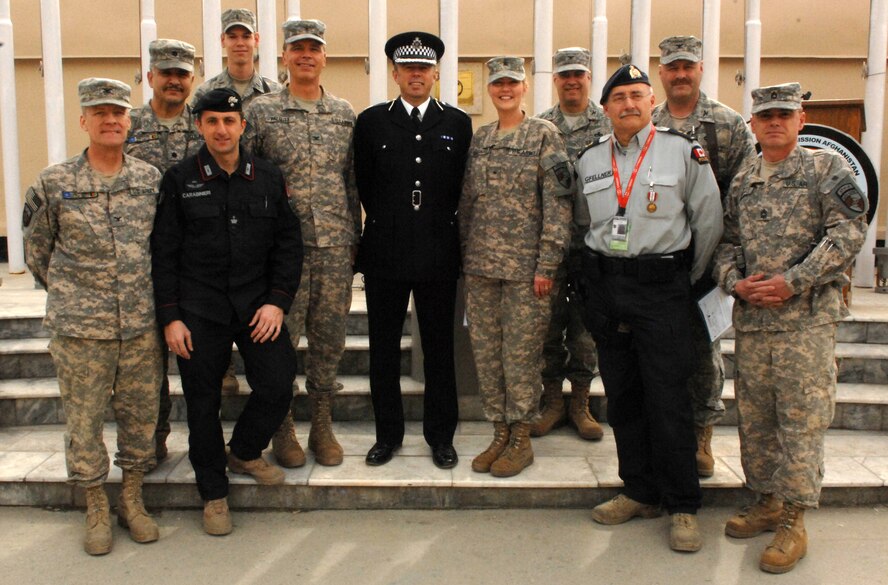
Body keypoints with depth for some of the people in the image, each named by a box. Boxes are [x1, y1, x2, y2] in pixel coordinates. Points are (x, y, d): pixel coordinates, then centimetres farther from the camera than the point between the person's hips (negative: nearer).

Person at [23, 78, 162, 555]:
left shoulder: (151, 178, 4)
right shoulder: (54, 183, -2)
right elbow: (35, 248, 9)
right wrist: (69, 294, 11)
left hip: (142, 323, 2)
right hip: (80, 326, -2)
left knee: (140, 412, 10)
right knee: (84, 417, 5)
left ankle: (132, 499, 28)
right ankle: (96, 510, 22)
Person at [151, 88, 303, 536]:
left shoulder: (269, 178, 6)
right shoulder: (179, 180, 0)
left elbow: (288, 243, 6)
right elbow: (163, 254, 0)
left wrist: (277, 301, -5)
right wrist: (170, 317, -5)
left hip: (258, 304, 2)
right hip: (199, 310, -1)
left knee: (278, 388, -6)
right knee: (203, 404, 6)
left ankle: (244, 451, 25)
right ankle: (213, 492, 25)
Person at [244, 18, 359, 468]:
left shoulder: (345, 114, 10)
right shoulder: (261, 111, 2)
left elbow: (353, 181, 13)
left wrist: (354, 238, 10)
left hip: (335, 246, 3)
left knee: (329, 339, 9)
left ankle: (322, 427, 23)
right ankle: (282, 430, 19)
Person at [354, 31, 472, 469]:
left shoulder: (457, 123, 6)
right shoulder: (371, 121, 5)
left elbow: (462, 186, 8)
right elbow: (364, 186, 9)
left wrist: (438, 226, 6)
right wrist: (387, 226, 9)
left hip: (438, 253, 0)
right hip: (385, 253, 0)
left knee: (439, 347, 7)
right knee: (383, 347, 7)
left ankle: (440, 435, 20)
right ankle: (388, 433, 21)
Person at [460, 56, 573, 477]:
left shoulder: (545, 135, -4)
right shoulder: (478, 139, 12)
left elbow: (558, 203, -9)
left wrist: (547, 264, -14)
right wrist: (464, 254, 10)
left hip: (524, 265, -5)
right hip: (480, 264, 5)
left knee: (521, 352, 1)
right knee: (485, 350, 9)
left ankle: (521, 439, 15)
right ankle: (499, 433, 22)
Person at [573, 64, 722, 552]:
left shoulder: (683, 151, -2)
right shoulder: (589, 160, 10)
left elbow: (709, 221, 2)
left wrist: (687, 276, 6)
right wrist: (598, 270, 15)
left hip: (661, 285, -4)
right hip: (604, 287, 5)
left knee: (667, 397, -4)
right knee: (621, 396, 9)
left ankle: (682, 507, 8)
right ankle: (640, 492, 22)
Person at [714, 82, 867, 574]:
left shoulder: (827, 169, 0)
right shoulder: (742, 181, 14)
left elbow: (848, 234, -9)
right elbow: (727, 242, 14)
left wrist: (793, 281, -16)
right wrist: (735, 283, -6)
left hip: (807, 317, -5)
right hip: (750, 317, 5)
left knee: (802, 419, -2)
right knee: (754, 416, 11)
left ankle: (794, 522, 7)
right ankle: (766, 502, 26)